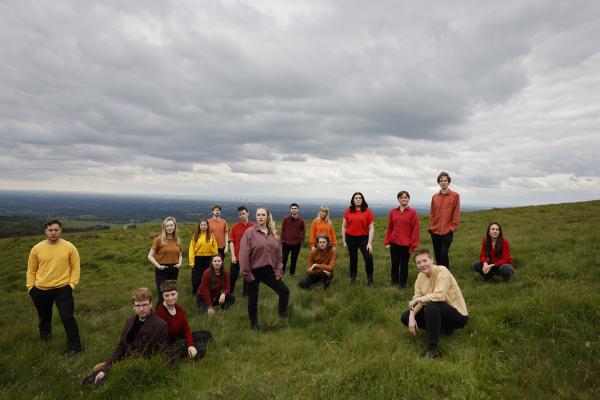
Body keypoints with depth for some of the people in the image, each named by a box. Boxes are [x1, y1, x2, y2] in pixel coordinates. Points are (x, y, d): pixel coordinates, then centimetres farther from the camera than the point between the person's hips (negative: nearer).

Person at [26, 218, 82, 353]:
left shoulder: (69, 247, -7)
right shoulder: (37, 248, -3)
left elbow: (75, 267, -1)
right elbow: (31, 270, 7)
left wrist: (72, 283, -9)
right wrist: (30, 286, 0)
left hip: (62, 288, -3)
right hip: (40, 290, 3)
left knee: (67, 317, -8)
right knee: (44, 317, 23)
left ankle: (75, 347, 3)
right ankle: (44, 335, 51)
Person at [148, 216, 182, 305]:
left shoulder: (178, 240, 6)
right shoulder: (158, 239, -8)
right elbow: (150, 256, -6)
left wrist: (179, 263, 2)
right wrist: (158, 266, -16)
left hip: (174, 270, 5)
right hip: (162, 271, -4)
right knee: (162, 296, -6)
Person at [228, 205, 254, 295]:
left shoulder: (253, 226, -5)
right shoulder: (235, 226, -4)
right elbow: (231, 241, -4)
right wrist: (233, 256, -10)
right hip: (236, 256, 0)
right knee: (232, 276, 7)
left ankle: (246, 292, 29)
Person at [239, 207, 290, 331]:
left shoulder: (273, 233, 5)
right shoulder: (249, 233, -11)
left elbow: (278, 253, 8)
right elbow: (244, 254, -14)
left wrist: (278, 270, 3)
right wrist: (246, 273, -15)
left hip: (269, 270, 4)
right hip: (254, 271, -4)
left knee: (284, 290, 2)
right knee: (253, 299, 9)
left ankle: (283, 315, 24)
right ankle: (254, 324, 29)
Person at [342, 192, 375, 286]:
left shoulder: (367, 211, -4)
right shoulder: (348, 211, 0)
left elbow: (371, 228, -4)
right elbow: (344, 227, 7)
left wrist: (370, 243, -9)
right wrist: (344, 241, 5)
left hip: (364, 238, -2)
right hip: (351, 238, 2)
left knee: (369, 258, -13)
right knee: (353, 259, 14)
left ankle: (370, 279, 5)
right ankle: (353, 278, 30)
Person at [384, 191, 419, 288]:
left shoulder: (413, 213, -4)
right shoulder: (393, 212, 5)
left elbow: (415, 230, -5)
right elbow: (389, 228, 8)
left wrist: (413, 245, -7)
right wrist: (387, 242, 5)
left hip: (406, 244, -3)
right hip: (394, 243, 3)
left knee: (404, 265, 7)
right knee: (394, 264, 11)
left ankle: (402, 284, 21)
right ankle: (394, 283, 25)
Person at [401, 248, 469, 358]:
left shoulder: (442, 271, -23)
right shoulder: (420, 276, -1)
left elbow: (439, 296, -36)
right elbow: (417, 299, -4)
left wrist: (418, 299, -23)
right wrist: (412, 317, -20)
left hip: (458, 315, -8)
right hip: (438, 312, 8)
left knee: (431, 306, -36)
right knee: (405, 317, -1)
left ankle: (432, 349, -23)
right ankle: (442, 327, 8)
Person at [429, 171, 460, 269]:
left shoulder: (455, 195, -2)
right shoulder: (434, 197, 9)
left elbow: (456, 213, -4)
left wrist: (453, 227, -8)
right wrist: (431, 226, 5)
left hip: (447, 231, -4)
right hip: (435, 231, 4)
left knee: (444, 254, -10)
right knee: (437, 255, 10)